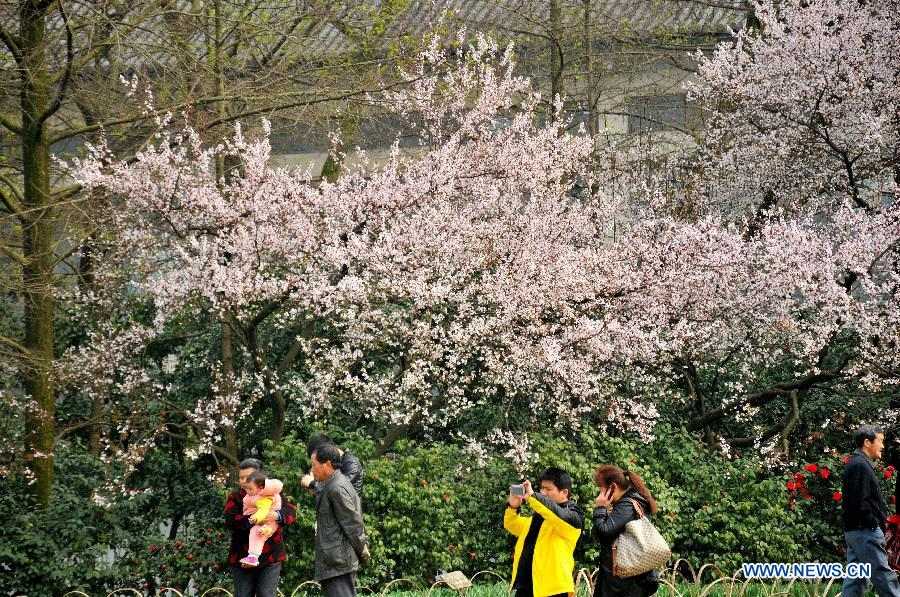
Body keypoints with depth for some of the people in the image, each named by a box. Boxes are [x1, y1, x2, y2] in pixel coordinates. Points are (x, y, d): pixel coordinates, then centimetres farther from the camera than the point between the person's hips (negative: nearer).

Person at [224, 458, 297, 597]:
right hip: (242, 558, 1)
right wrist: (250, 521, -29)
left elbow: (292, 512, -5)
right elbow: (230, 520, -11)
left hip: (270, 558, -1)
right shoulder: (235, 498, 6)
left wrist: (277, 515, -27)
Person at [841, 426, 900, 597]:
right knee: (883, 576, -9)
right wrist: (877, 524, -14)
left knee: (855, 578, 9)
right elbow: (860, 504, -22)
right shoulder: (861, 466, -14)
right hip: (865, 531, -11)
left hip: (853, 531, 11)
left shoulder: (854, 465, 19)